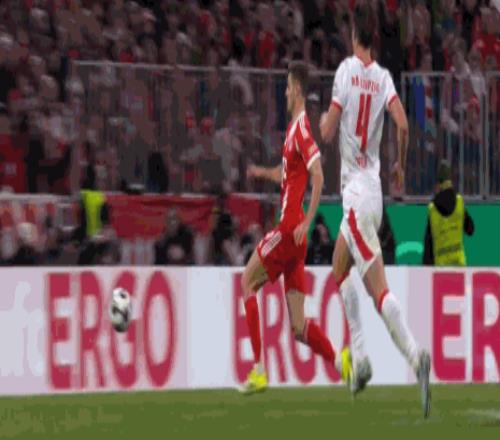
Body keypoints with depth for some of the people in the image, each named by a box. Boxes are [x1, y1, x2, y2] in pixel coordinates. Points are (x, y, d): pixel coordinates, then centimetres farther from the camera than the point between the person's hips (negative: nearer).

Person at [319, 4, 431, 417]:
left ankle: (415, 353, -26)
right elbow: (403, 124, -7)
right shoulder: (383, 77, 5)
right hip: (372, 189, 7)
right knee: (340, 270, 16)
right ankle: (359, 359, 4)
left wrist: (323, 120, 15)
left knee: (379, 288, -9)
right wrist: (401, 166, 10)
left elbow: (328, 132, -9)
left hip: (357, 193, -7)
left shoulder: (346, 70, -8)